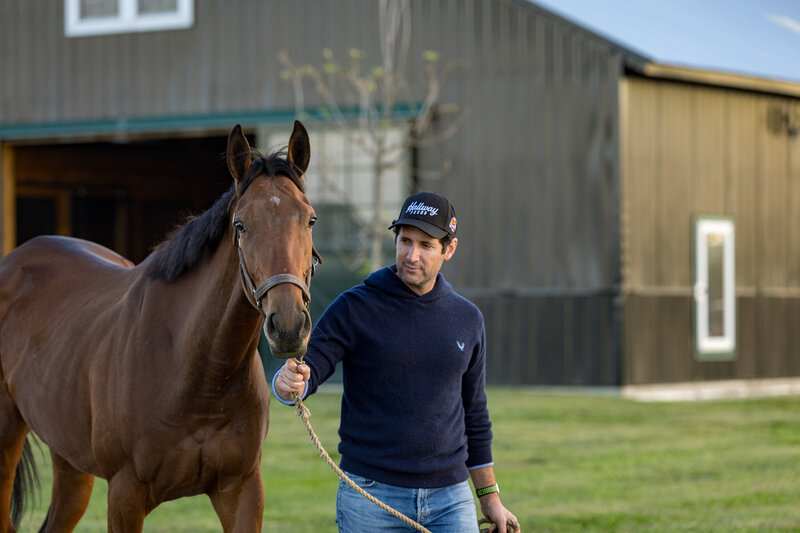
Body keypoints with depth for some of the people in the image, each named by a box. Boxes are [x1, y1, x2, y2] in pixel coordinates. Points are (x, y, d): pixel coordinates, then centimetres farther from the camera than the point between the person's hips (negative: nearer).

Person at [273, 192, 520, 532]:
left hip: (449, 497, 3)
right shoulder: (355, 309, -4)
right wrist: (289, 382, -37)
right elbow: (308, 370, -12)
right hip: (371, 497, -3)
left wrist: (490, 497, 17)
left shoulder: (467, 319, 8)